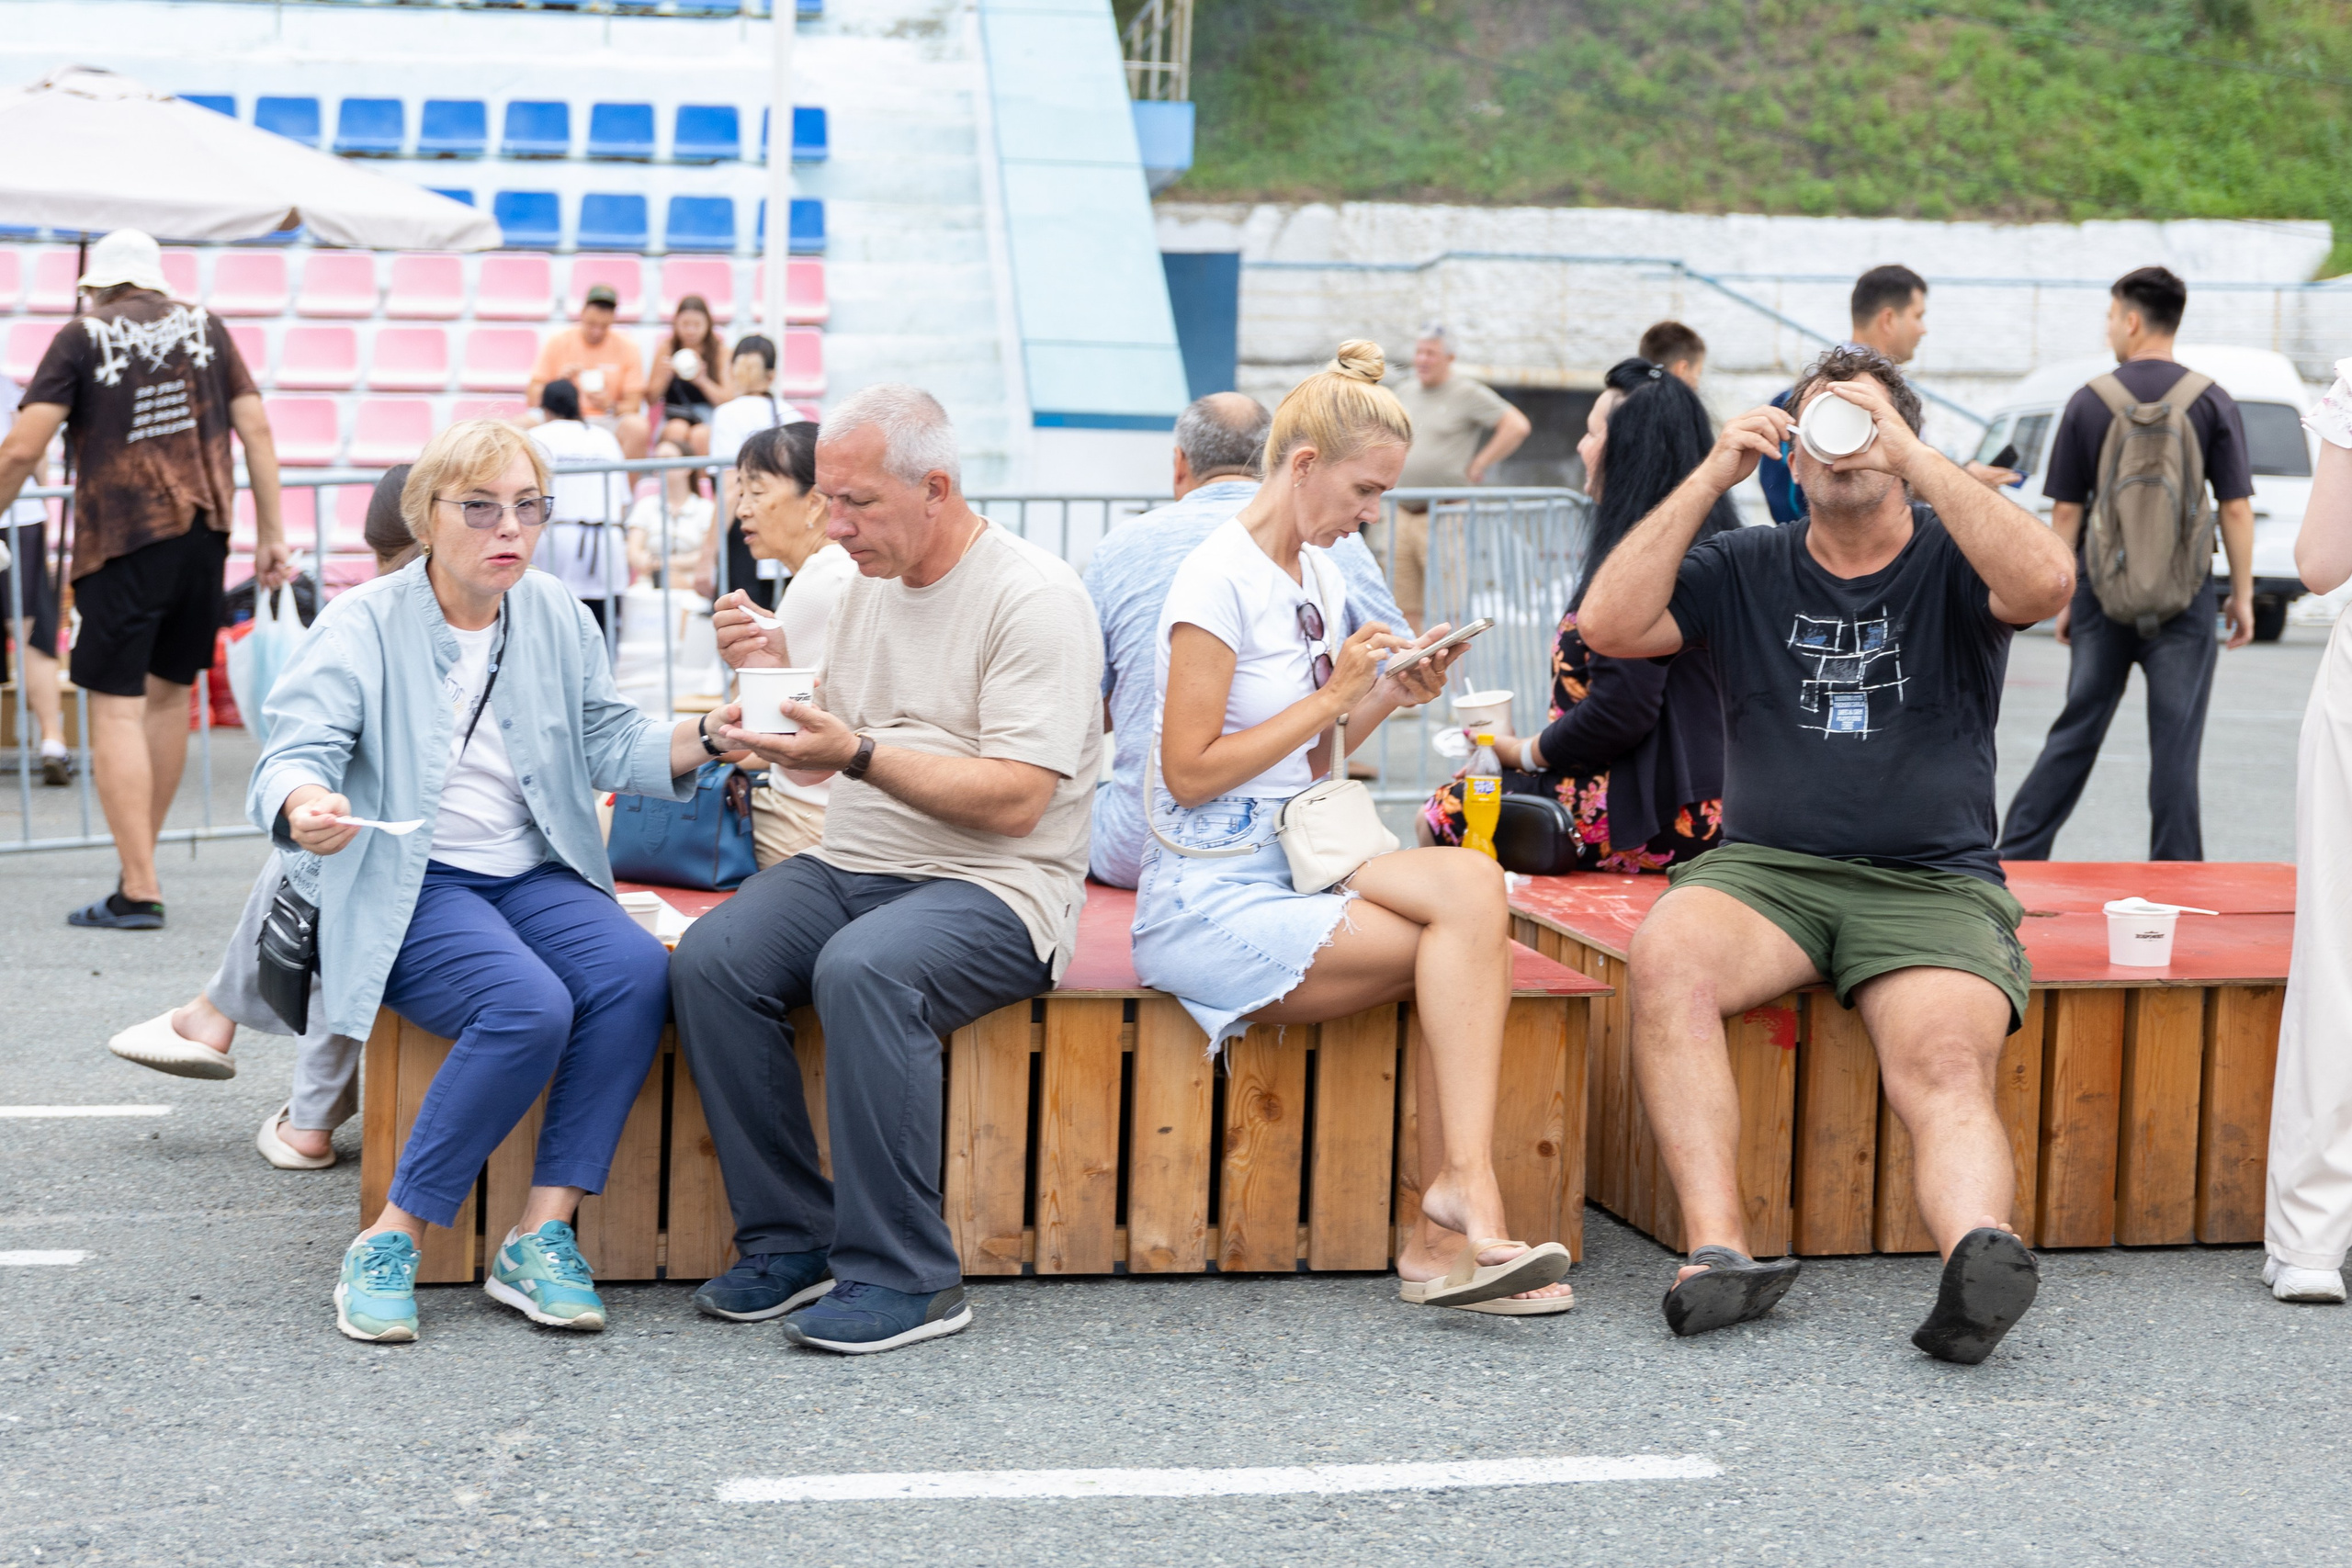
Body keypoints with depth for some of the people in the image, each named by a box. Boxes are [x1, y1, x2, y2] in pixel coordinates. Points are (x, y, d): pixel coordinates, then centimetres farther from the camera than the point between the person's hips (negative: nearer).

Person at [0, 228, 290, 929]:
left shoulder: (83, 335, 2)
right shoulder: (204, 326, 13)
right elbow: (256, 430, 8)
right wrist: (272, 535, 10)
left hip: (121, 538, -4)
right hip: (204, 530, 4)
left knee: (116, 708, -3)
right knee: (168, 693, 16)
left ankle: (139, 890, -9)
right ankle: (140, 859, 23)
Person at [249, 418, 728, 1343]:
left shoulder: (558, 619, 12)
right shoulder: (364, 625, -5)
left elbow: (609, 746, 11)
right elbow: (294, 753, -15)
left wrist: (710, 737, -8)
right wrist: (302, 805, -40)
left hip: (531, 877, 5)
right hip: (405, 887, -5)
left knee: (637, 972, -26)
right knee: (529, 1005, -33)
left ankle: (542, 1234, -22)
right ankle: (390, 1243, -20)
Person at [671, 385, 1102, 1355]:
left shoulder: (1035, 598, -10)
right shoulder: (870, 584, 15)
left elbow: (1013, 800, -18)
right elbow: (817, 764, 19)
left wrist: (862, 752, -24)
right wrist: (767, 677, 1)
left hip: (993, 886, -7)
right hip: (852, 865, 7)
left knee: (862, 970, -36)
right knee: (710, 961, -20)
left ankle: (903, 1275, -25)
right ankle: (790, 1239, -10)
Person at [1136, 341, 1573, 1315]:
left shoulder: (1316, 574, 16)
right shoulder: (1221, 576, -10)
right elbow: (1191, 771, -15)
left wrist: (1389, 697, 6)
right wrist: (1331, 696, -11)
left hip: (1290, 867, 7)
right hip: (1207, 900, -7)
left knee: (1473, 882, -22)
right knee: (1466, 941, -22)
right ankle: (1462, 1200, -19)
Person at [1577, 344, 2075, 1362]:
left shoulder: (1952, 562, 9)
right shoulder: (1744, 571, 16)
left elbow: (2045, 584, -15)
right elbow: (1610, 627, 0)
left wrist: (1909, 453, -13)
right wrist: (1712, 475, -4)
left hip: (1935, 887, -1)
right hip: (1764, 871, 1)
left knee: (1947, 1068, -29)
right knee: (1667, 955, -32)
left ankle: (1981, 1254, -54)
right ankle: (1718, 1252, -40)